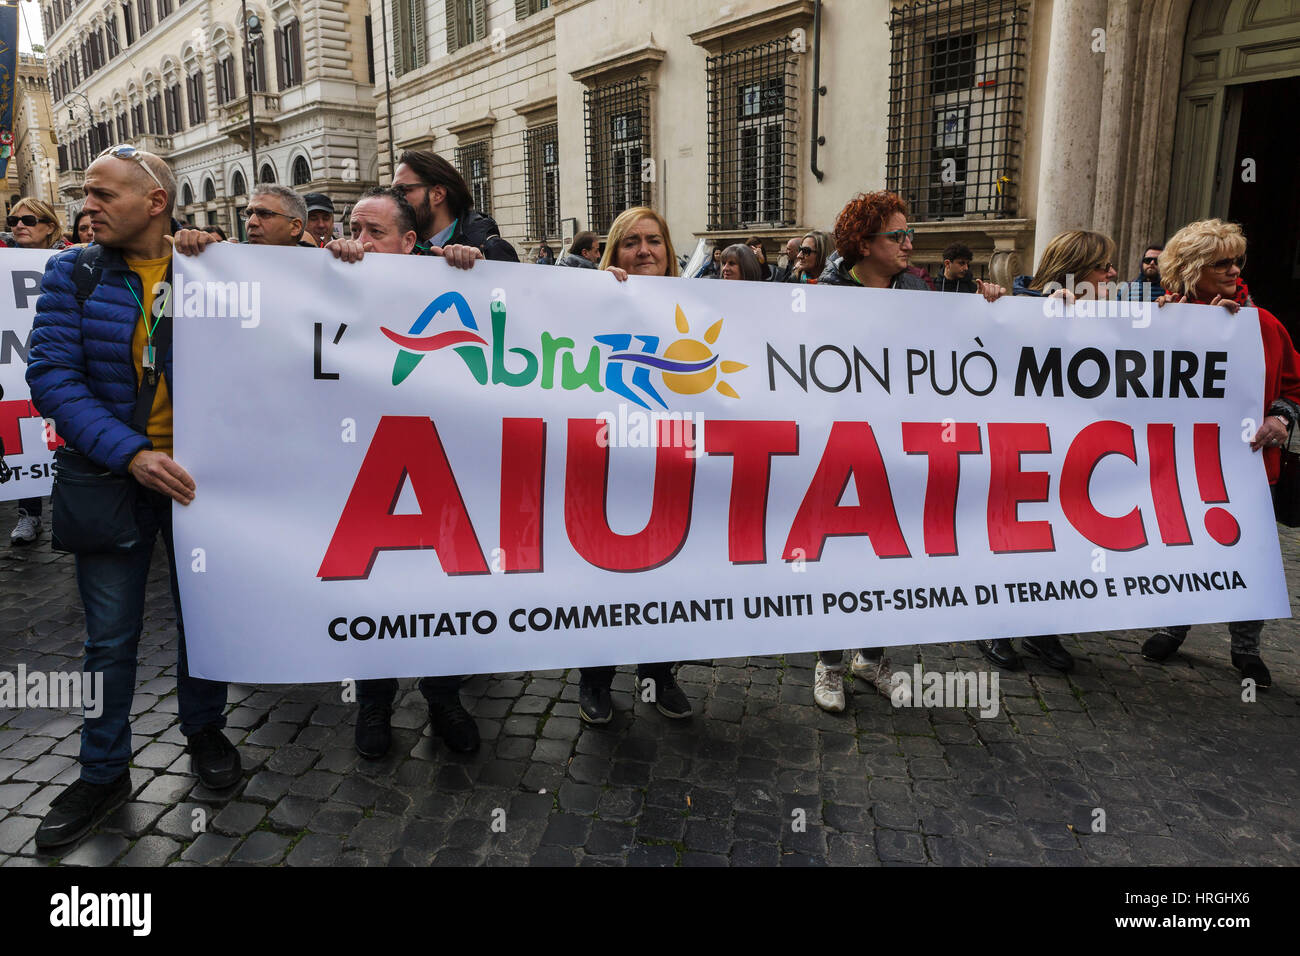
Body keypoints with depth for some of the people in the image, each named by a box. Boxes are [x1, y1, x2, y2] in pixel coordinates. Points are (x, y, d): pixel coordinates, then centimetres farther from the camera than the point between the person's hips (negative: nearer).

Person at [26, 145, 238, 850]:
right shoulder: (73, 274, -2)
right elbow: (52, 375, -12)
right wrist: (130, 454, -22)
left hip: (196, 473, 0)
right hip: (113, 474, 0)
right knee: (110, 633, 8)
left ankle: (203, 729, 36)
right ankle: (104, 771, 27)